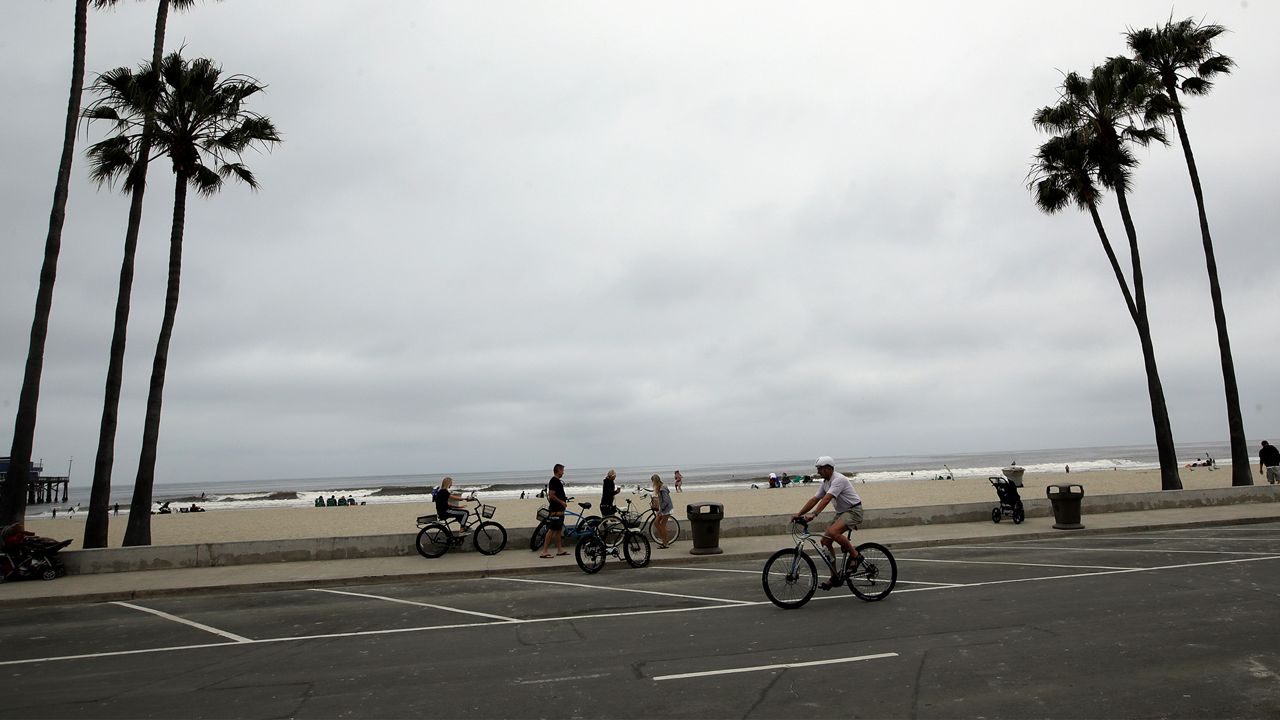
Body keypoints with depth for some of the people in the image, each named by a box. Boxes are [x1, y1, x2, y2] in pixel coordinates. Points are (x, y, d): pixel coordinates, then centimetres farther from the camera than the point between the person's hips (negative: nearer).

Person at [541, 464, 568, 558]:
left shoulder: (557, 481, 16)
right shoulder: (553, 481, -15)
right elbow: (551, 496, -22)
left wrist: (564, 498, 15)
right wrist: (562, 502, -16)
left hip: (559, 510, 11)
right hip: (555, 510, -11)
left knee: (559, 530, 14)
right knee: (551, 530, -10)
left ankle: (560, 550, 20)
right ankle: (545, 551, -9)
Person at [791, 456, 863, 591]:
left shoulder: (838, 480, -20)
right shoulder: (825, 483, 10)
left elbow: (826, 499, -31)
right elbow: (814, 500, 8)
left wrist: (813, 515, -40)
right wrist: (799, 514, -1)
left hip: (853, 510, -9)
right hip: (842, 512, 9)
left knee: (832, 532, -32)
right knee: (825, 541, -1)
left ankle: (855, 555, -12)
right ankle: (835, 576, 7)